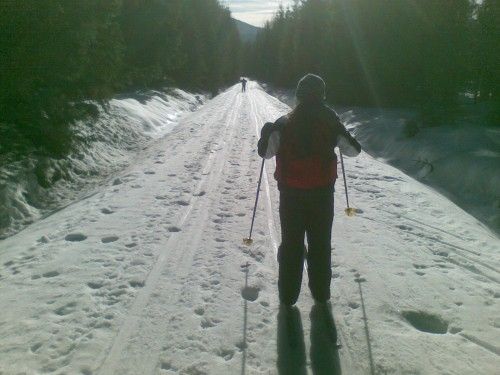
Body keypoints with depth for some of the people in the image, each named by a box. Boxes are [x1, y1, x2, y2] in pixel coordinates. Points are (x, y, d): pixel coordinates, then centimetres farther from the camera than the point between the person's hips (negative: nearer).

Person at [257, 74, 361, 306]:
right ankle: (321, 293, 24)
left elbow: (266, 152, -6)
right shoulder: (330, 121, -3)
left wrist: (265, 134, 13)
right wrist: (340, 137, 25)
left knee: (291, 243, 11)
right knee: (321, 243, 14)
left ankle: (288, 294, 17)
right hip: (322, 192, 1)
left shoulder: (284, 123, -5)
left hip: (291, 193, 0)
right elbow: (353, 150, 6)